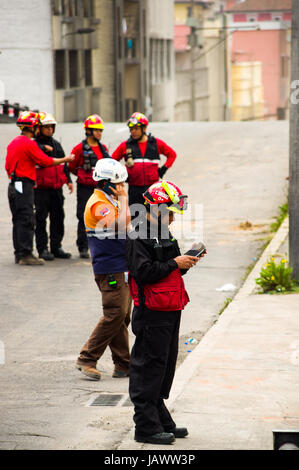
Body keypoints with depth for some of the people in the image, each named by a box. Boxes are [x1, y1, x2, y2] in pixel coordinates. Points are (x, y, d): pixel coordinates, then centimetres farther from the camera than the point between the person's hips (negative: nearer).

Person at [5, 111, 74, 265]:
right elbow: (45, 161, -11)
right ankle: (26, 254, -8)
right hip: (24, 186, -9)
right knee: (27, 221, -7)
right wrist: (65, 160, 1)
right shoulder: (29, 144, -13)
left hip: (13, 185, 9)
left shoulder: (13, 143, 14)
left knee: (18, 221, 12)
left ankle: (19, 254, 16)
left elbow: (8, 166, 20)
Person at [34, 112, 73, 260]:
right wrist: (44, 148, -29)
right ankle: (42, 249, 1)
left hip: (57, 187, 7)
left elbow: (63, 163, 21)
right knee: (41, 219, -4)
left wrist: (68, 180, 14)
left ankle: (56, 247, 17)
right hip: (41, 188, -7)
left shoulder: (56, 144, 17)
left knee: (58, 218, 9)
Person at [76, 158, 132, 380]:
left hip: (121, 267, 10)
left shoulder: (110, 202, 17)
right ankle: (87, 359, -6)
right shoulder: (98, 205, -15)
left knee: (122, 316, 9)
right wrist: (123, 199, -19)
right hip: (110, 270, -10)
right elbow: (122, 225, -28)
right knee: (115, 314, -12)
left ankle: (123, 364, 13)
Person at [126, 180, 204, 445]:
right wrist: (174, 264, -17)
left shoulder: (164, 234, 17)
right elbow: (142, 272, -22)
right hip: (151, 314, -9)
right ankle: (146, 426, 1)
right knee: (149, 368, -4)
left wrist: (186, 262, 4)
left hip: (170, 312, 9)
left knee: (165, 367, 15)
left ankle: (161, 421, 24)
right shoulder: (139, 236, -13)